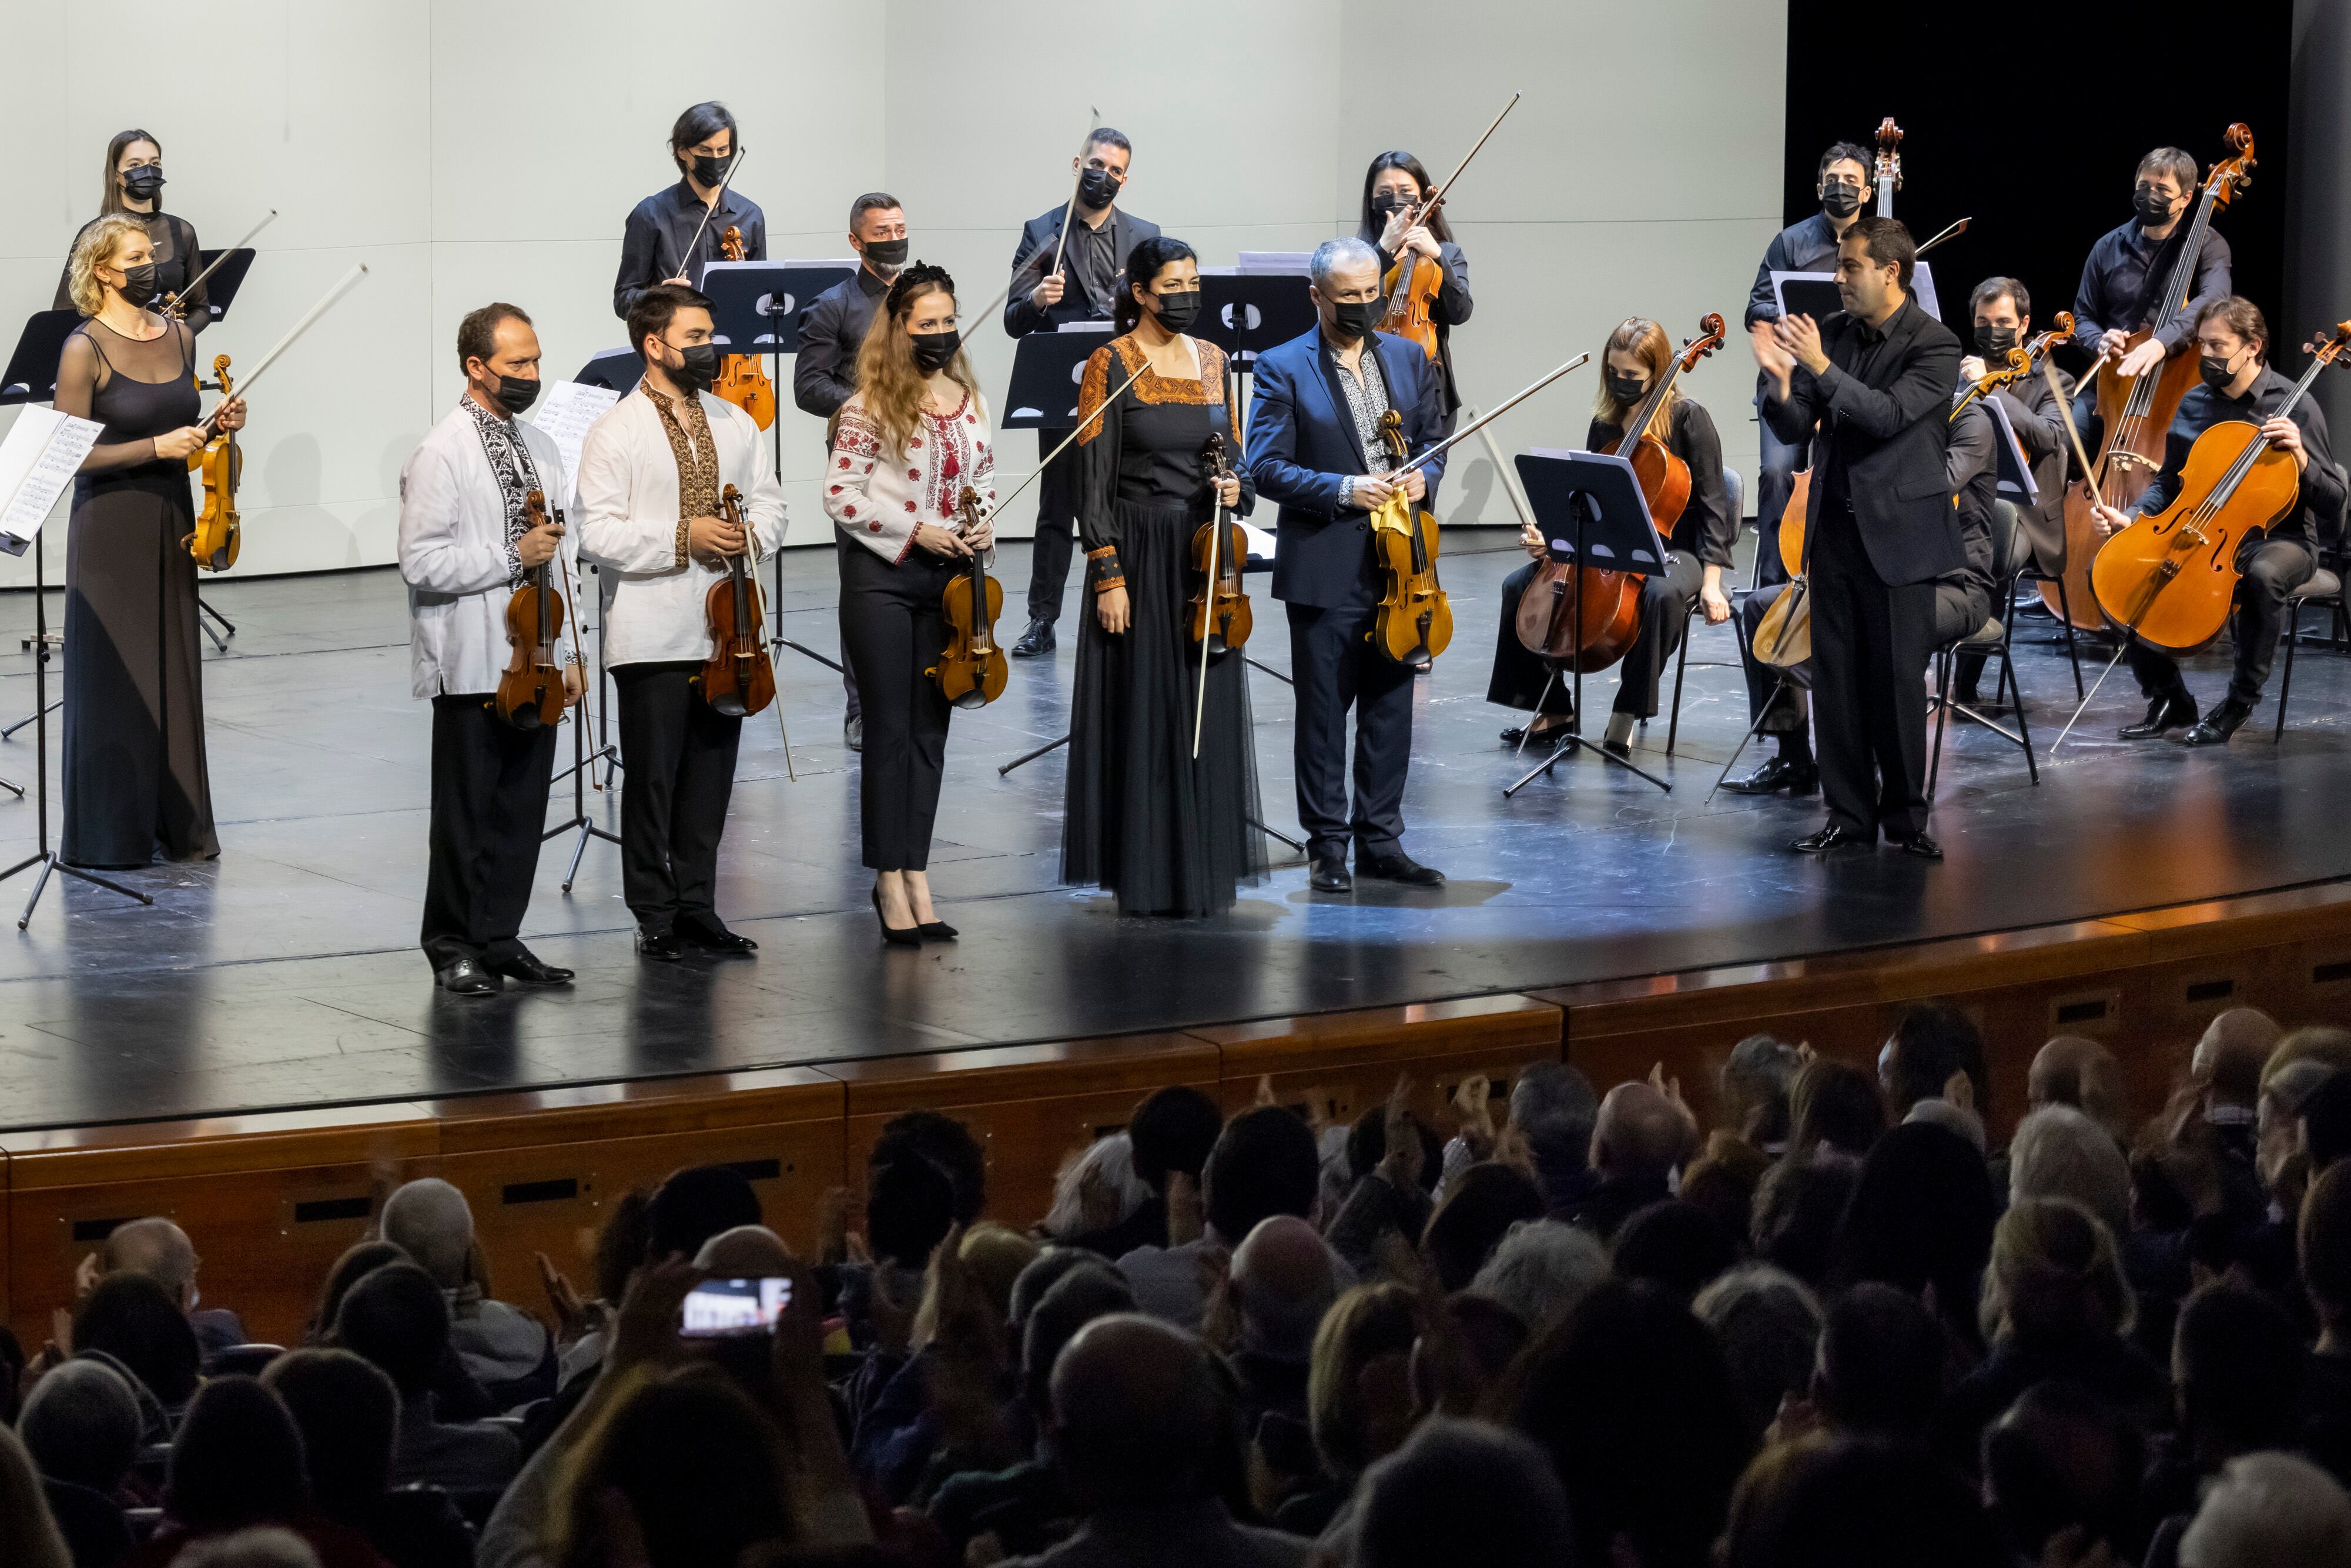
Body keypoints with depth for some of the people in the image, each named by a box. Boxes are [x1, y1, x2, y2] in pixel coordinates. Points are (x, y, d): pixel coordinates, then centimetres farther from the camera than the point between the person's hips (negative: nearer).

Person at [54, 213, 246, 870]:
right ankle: (110, 833, 8)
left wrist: (215, 426, 0)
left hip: (172, 519, 6)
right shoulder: (85, 349, -11)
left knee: (174, 672, 9)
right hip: (110, 526, -6)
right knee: (114, 678, 0)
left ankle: (176, 825, 17)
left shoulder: (179, 337, 8)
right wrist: (156, 447, -20)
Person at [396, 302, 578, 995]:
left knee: (522, 809, 9)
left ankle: (501, 938, 19)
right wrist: (513, 557, -15)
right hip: (471, 668, -6)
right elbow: (421, 565, -17)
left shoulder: (540, 447, 12)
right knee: (466, 813, 2)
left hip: (533, 662, 6)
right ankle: (454, 948, 12)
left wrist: (569, 651, 13)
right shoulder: (440, 455, -10)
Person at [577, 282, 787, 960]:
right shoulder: (615, 432, -7)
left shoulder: (735, 424, 12)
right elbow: (597, 533, -13)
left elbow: (769, 501, 17)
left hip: (724, 632, 5)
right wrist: (682, 538, -19)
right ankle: (655, 917, 9)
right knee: (652, 779, 2)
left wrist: (753, 536, -5)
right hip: (653, 640, -5)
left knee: (712, 777, 10)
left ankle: (697, 908, 19)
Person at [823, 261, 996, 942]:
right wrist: (915, 533, -15)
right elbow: (840, 496, -10)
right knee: (892, 728, -2)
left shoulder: (969, 400, 9)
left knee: (930, 730, 8)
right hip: (883, 579, -5)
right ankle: (890, 879, 5)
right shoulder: (872, 406, -8)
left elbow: (985, 478, 20)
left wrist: (984, 527, 0)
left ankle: (917, 878, 13)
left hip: (950, 579, 5)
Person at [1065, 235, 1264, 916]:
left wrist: (1237, 487, -6)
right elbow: (1092, 481, -9)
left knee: (1209, 711, 7)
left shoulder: (1212, 360, 10)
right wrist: (1107, 574, -15)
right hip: (1141, 554, -5)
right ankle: (1145, 878, 6)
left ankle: (1203, 871, 16)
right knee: (1143, 713, -1)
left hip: (1205, 554, 5)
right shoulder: (1111, 366, -7)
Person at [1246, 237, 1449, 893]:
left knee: (1391, 705, 9)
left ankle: (1381, 840, 17)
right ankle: (1328, 845, 10)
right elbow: (1266, 466, -9)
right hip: (1325, 568, -4)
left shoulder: (1409, 358, 10)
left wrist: (1424, 476, -5)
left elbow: (1435, 438, 18)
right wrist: (1343, 490, -19)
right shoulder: (1283, 368, -5)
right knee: (1324, 710, 2)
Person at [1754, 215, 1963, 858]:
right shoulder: (1833, 332, 6)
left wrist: (1821, 368, -27)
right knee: (1835, 674, 6)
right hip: (1834, 527, 5)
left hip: (1898, 533, -5)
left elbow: (1888, 414, -22)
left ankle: (1905, 816, 10)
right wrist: (1781, 381, -17)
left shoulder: (1935, 346, -9)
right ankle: (1849, 813, 14)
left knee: (1898, 677, -2)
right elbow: (1794, 430, 4)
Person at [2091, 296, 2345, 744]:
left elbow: (2332, 503, -8)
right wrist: (2129, 519, -2)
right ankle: (2169, 698, -3)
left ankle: (2239, 702, -22)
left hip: (2278, 540, -5)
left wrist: (2300, 459, -27)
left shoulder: (2294, 407, -9)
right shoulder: (2194, 404, 6)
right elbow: (2168, 486, 17)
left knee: (2263, 575, -42)